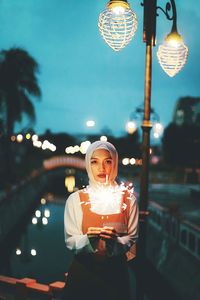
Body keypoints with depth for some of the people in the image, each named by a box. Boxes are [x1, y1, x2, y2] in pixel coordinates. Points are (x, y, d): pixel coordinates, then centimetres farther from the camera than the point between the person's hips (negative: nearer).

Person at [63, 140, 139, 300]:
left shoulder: (127, 198, -2)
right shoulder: (75, 199, -5)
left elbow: (132, 238, 0)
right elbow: (70, 241, -4)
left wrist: (115, 241, -21)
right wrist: (88, 239, -24)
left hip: (116, 271, 1)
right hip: (83, 271, -1)